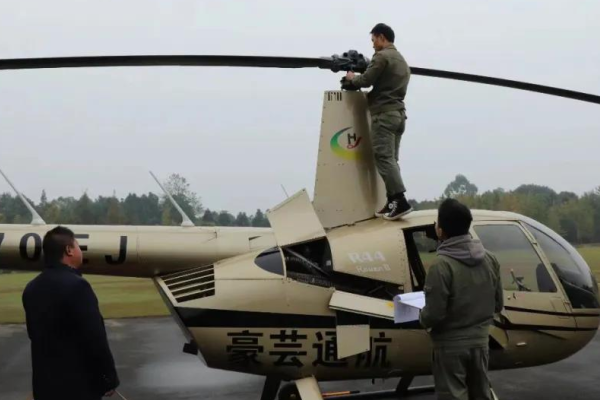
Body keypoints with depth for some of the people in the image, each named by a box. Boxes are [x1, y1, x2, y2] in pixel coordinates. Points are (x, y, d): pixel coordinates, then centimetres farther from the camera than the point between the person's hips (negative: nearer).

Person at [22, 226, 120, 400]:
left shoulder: (31, 288, 6)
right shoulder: (76, 285, -20)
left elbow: (34, 333, 15)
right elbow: (95, 338, -20)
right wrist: (109, 378, -11)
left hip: (45, 383, 8)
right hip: (78, 384, -8)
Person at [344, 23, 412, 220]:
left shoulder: (381, 56, -8)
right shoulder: (402, 60, 22)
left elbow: (366, 80, -10)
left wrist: (351, 78, 9)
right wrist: (370, 94, 17)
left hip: (384, 114, -9)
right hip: (398, 113, 9)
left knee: (384, 158, -11)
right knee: (391, 159, 7)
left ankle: (400, 201, -19)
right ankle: (392, 202, 2)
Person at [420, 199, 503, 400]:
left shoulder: (442, 264, -22)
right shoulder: (489, 258, -1)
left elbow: (434, 314, -21)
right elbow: (498, 305, 7)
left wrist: (422, 317, 0)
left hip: (451, 344, -6)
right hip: (480, 340, 6)